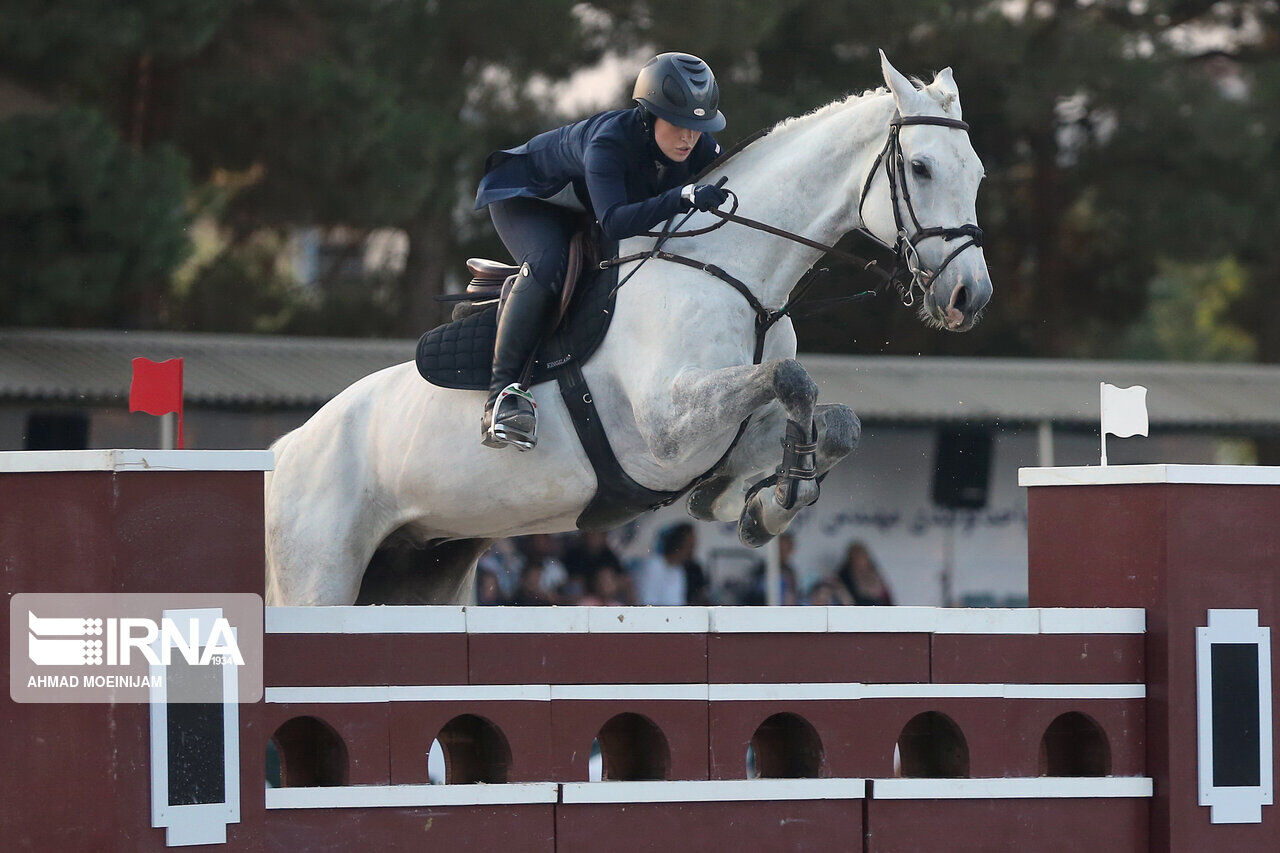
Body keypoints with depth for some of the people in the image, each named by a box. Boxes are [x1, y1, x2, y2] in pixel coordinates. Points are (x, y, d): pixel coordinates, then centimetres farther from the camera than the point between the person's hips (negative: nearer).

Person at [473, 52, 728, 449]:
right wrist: (682, 197, -65)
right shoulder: (608, 141, -42)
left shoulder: (700, 147, -22)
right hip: (527, 198, -7)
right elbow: (615, 222, -54)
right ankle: (502, 393, -32)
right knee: (547, 267, -35)